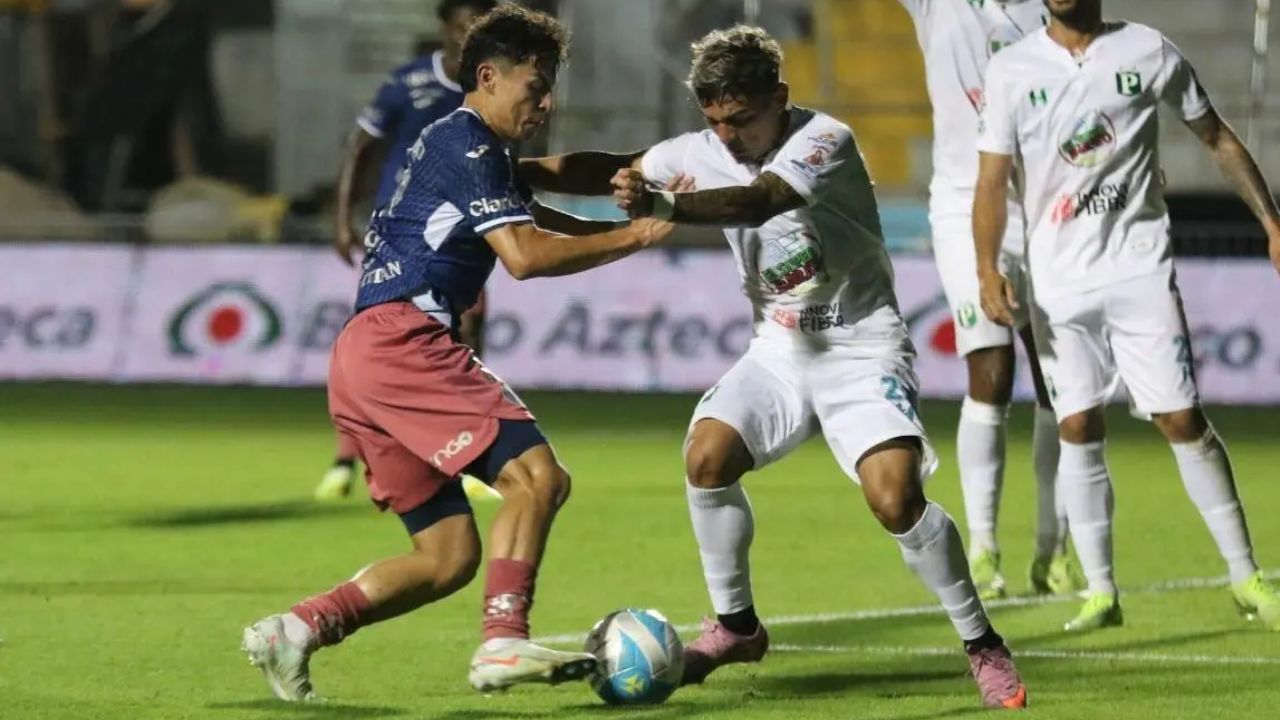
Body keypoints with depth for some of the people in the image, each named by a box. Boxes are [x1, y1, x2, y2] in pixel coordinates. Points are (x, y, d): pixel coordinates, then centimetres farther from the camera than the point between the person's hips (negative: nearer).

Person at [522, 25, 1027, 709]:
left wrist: (660, 206, -54)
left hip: (862, 350, -6)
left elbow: (758, 201, -39)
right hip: (780, 350, 6)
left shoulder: (825, 141, -22)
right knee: (706, 456, -16)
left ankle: (983, 647, -3)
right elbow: (611, 169, -6)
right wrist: (519, 170, -22)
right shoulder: (706, 153, -3)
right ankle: (735, 626, 4)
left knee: (896, 498, -21)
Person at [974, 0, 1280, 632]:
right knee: (1078, 429, -2)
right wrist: (987, 269, -10)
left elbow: (1217, 139, 10)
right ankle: (1100, 591, 6)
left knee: (1182, 419, -5)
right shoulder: (1011, 71, 2)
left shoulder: (1148, 53, 1)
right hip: (1060, 277, 1)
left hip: (1139, 265, -1)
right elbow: (992, 180, 2)